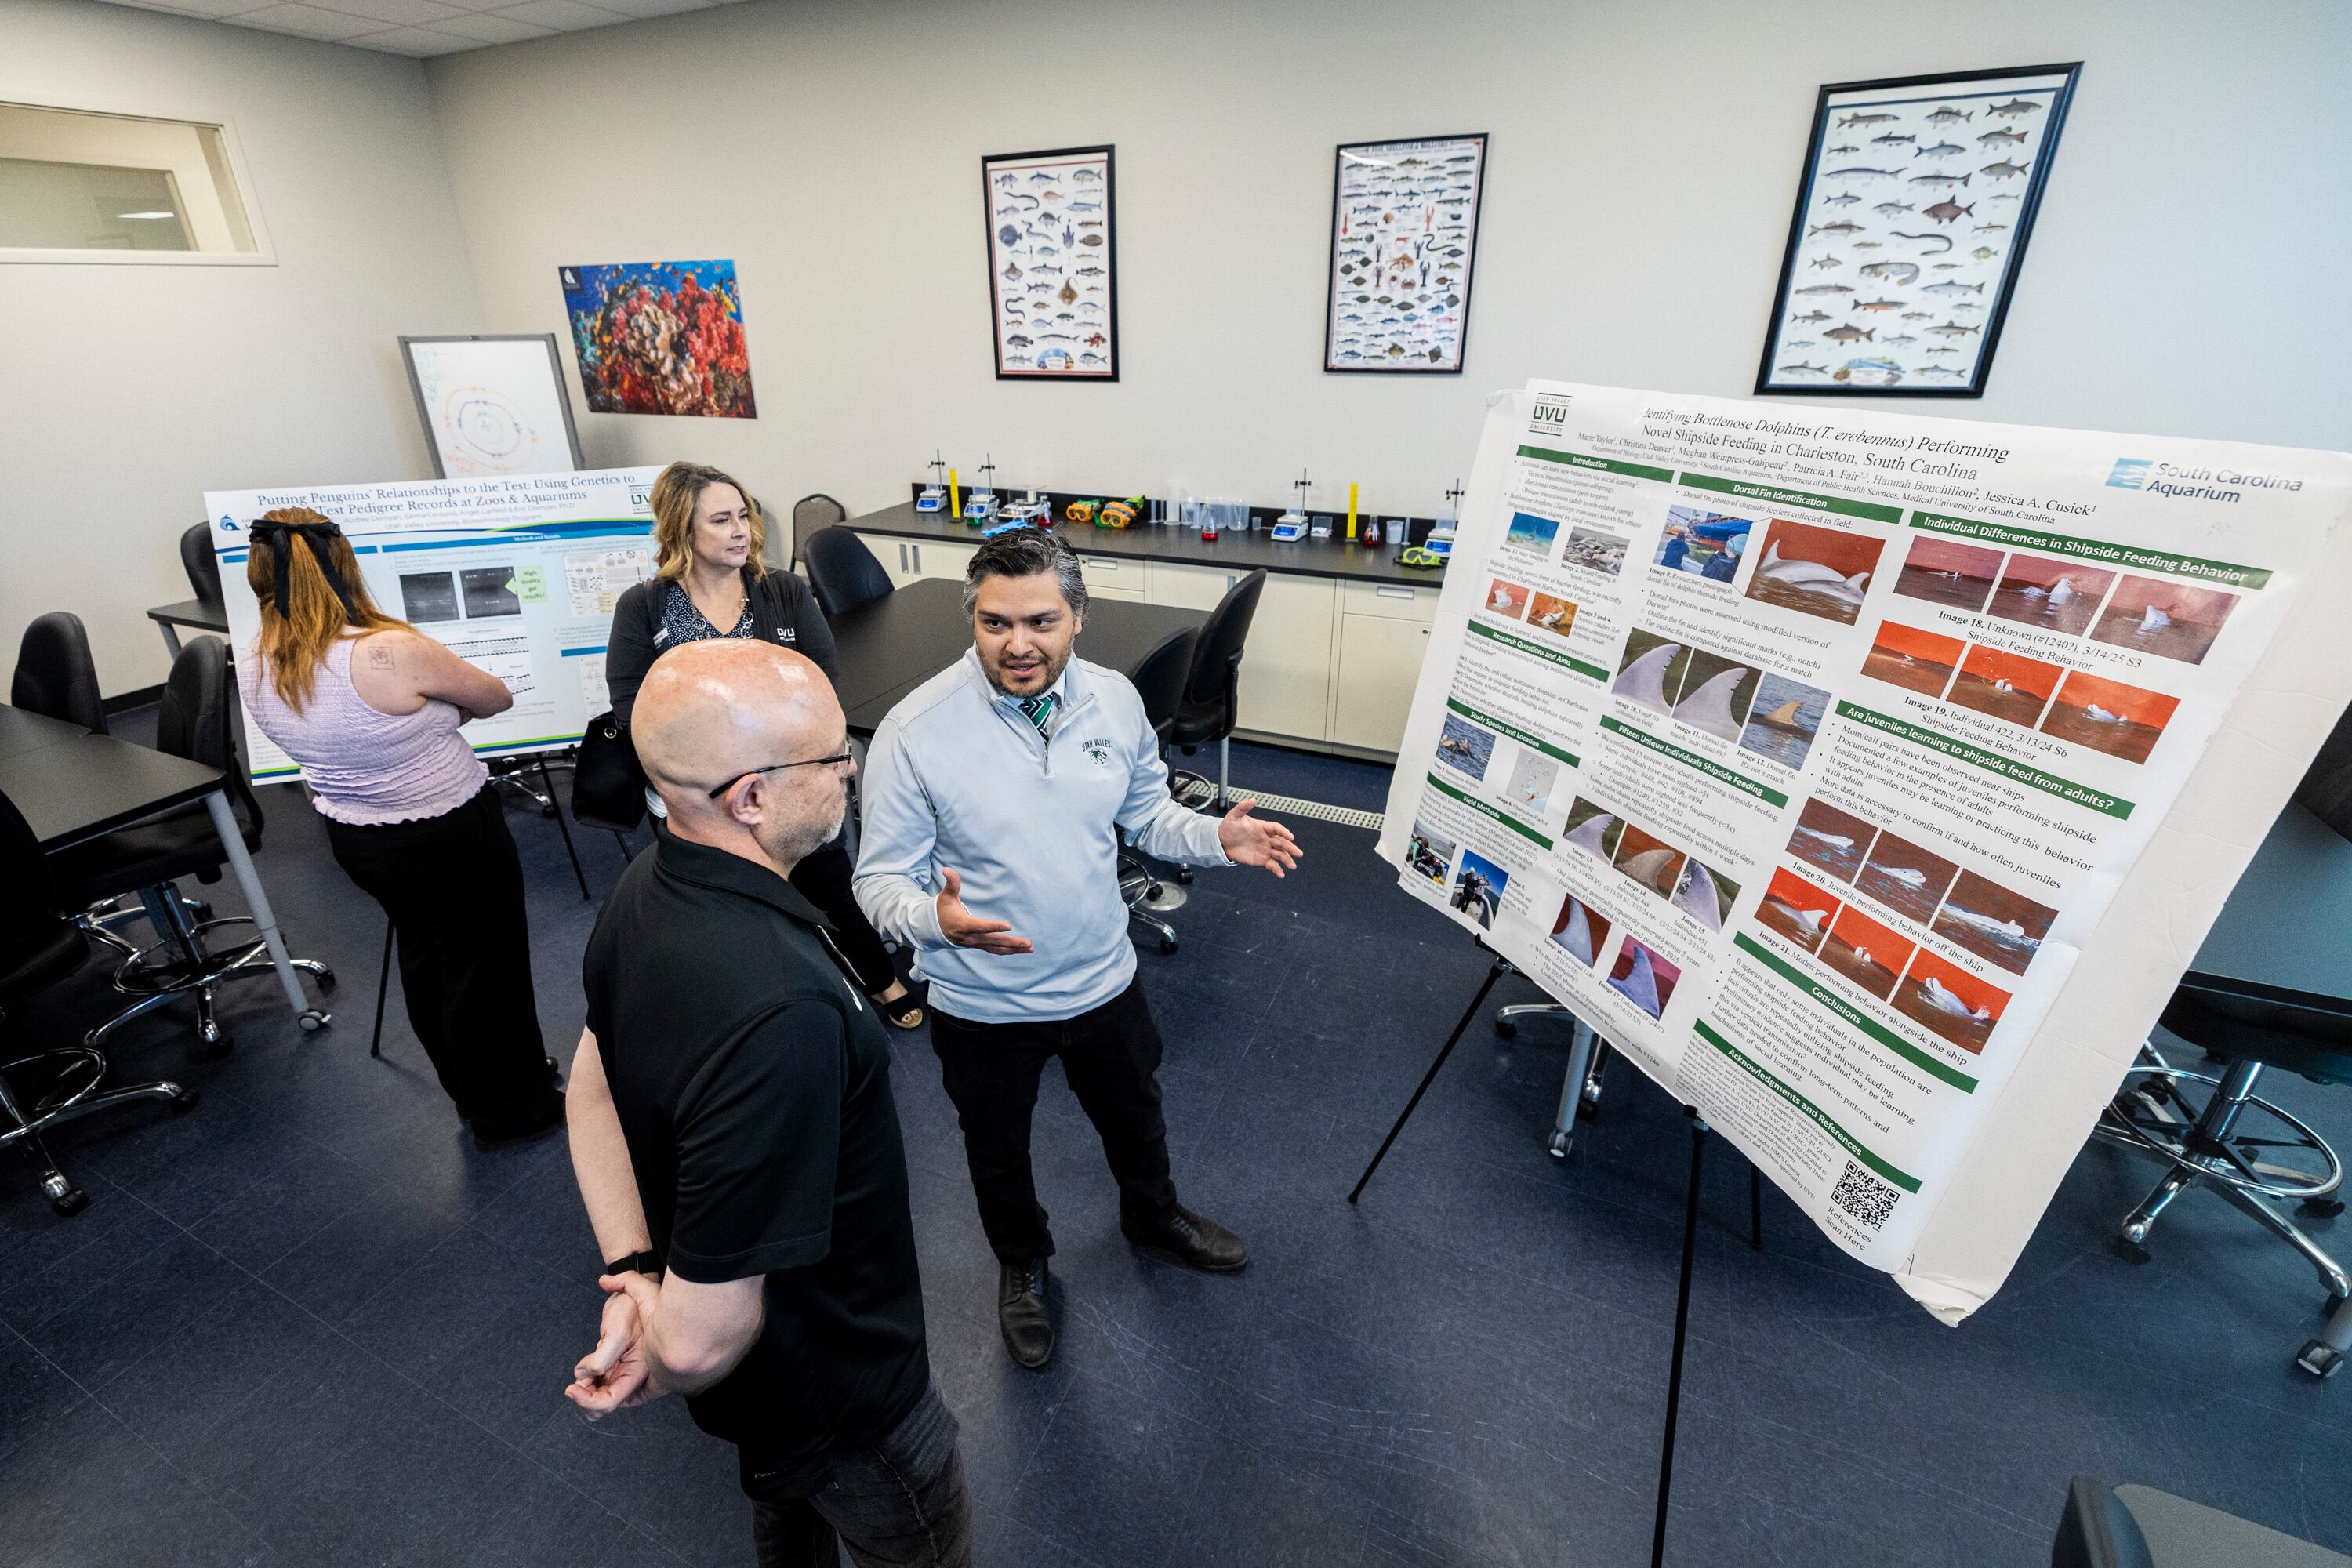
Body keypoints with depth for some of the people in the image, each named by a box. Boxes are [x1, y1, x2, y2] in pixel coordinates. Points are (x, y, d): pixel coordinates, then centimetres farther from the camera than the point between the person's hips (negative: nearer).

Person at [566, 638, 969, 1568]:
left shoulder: (648, 884, -14)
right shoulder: (779, 1017, -44)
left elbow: (592, 1087, 0)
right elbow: (699, 1340, -35)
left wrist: (633, 1272, -7)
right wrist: (661, 1352, -13)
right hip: (841, 1401, -7)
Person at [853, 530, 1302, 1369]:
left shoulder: (1114, 698, -11)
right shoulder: (915, 731, -24)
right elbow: (882, 876, -16)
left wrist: (1215, 837, -14)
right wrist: (934, 916, -38)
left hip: (1103, 978, 3)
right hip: (982, 1005, -3)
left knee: (1134, 1115, 28)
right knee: (998, 1151, 24)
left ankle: (1154, 1216, 63)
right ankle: (1022, 1265, 57)